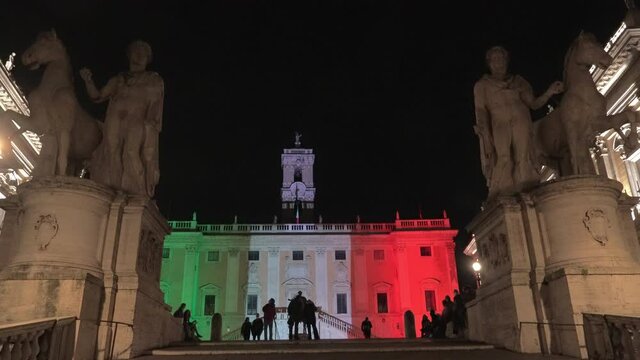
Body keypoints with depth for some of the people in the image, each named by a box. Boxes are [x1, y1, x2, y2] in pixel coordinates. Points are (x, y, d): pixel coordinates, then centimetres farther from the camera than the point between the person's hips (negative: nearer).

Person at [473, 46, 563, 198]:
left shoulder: (518, 81, 22)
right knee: (503, 163, -21)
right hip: (499, 127, -2)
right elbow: (481, 112, 3)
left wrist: (550, 92, -6)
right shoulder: (482, 85, 16)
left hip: (521, 124, 3)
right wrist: (487, 139, -11)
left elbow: (534, 103, 13)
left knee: (523, 165, -15)